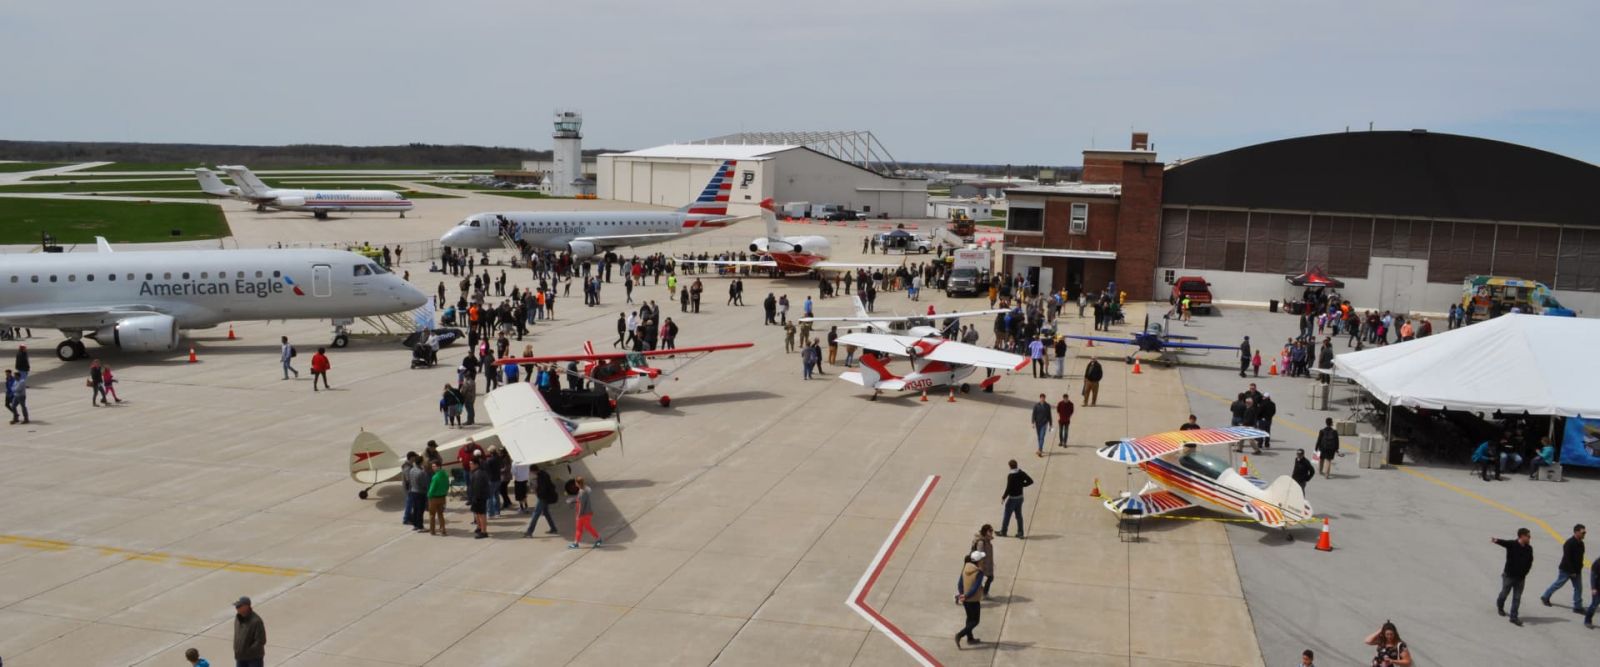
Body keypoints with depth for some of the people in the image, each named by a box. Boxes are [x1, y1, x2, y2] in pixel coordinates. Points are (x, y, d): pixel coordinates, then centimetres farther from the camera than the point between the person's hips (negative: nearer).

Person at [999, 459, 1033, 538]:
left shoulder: (1010, 475, -22)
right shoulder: (1022, 473, -2)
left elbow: (1008, 488, -23)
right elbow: (1030, 481, 3)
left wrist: (1003, 497, -12)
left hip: (1012, 498, -7)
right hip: (1020, 497, 7)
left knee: (1007, 515, 8)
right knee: (1019, 515, 14)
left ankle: (1003, 532, 19)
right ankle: (1020, 533, 16)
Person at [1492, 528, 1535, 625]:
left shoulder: (1529, 548, -1)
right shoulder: (1512, 544, -16)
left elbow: (1530, 562, 10)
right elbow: (1503, 542, -38)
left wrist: (1524, 573, 2)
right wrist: (1496, 540, -61)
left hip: (1520, 577, 3)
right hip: (1509, 575, -3)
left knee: (1517, 598, 3)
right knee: (1504, 593, 14)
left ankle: (1514, 617, 8)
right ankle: (1500, 606, 44)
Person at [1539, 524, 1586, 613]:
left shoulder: (1580, 543, 4)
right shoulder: (1569, 543, -21)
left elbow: (1579, 557, 13)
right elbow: (1567, 558, -23)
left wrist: (1579, 570, 12)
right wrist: (1572, 572, -23)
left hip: (1576, 571, 7)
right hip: (1566, 570, -7)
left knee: (1578, 588, 5)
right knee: (1558, 584, 6)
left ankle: (1577, 607, 10)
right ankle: (1545, 597, 25)